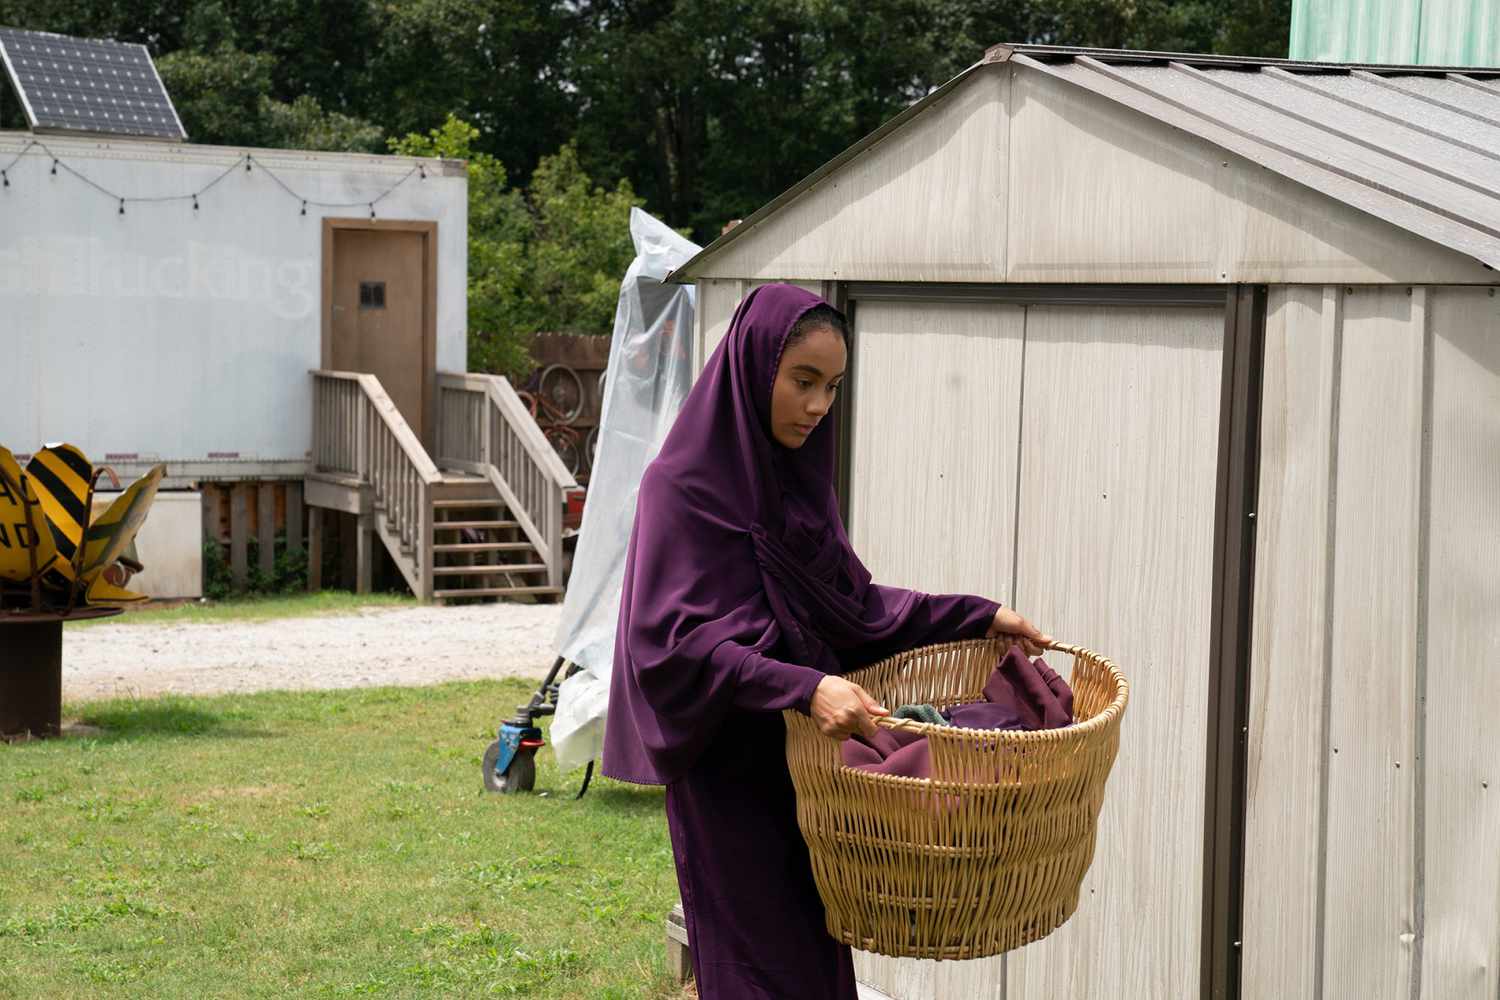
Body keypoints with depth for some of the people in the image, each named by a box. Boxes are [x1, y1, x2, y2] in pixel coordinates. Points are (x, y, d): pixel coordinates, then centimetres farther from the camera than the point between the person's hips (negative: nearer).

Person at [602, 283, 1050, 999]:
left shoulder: (798, 478, 9)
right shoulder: (685, 487, -14)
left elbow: (848, 604, 15)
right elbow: (676, 642, -23)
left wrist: (976, 616, 8)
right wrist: (802, 687, -34)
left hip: (805, 770, 7)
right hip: (734, 777, -7)